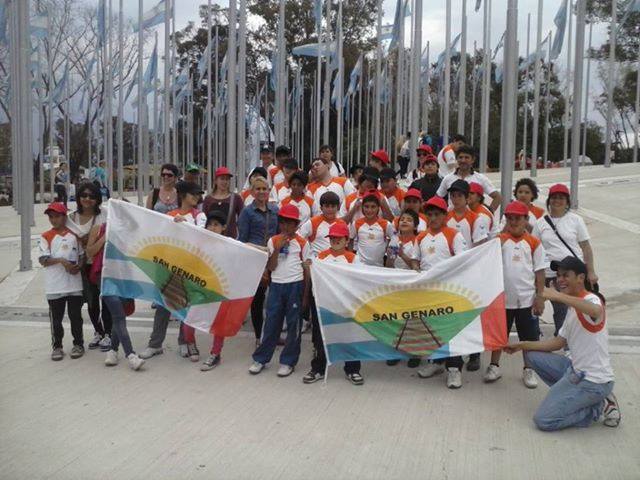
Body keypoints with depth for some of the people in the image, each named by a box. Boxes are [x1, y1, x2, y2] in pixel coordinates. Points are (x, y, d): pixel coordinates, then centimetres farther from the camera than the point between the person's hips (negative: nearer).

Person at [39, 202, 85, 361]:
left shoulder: (74, 235, 7)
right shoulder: (46, 237, -1)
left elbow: (82, 254, 13)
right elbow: (42, 259, -8)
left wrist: (79, 266, -7)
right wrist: (61, 260, -21)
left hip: (74, 284, 2)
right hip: (54, 286, -1)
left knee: (76, 316, 9)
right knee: (56, 318, 6)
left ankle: (78, 344, 21)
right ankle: (57, 346, 18)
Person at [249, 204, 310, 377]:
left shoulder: (302, 243, 0)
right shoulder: (273, 241, 5)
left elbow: (306, 269, 2)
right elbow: (271, 267, -1)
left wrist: (305, 294, 0)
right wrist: (277, 248, -14)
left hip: (295, 286, -1)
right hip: (276, 285, 2)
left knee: (293, 325, 4)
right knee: (271, 323, 6)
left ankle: (288, 361, 15)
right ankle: (260, 358, 17)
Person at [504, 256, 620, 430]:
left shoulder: (592, 299, -15)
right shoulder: (572, 307, 15)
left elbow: (596, 311, -43)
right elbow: (558, 342, 19)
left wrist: (557, 295, -48)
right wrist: (522, 345, 15)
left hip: (594, 381, -9)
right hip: (576, 370, 9)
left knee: (543, 420, -13)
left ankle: (599, 408, 1)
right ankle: (571, 397, 9)